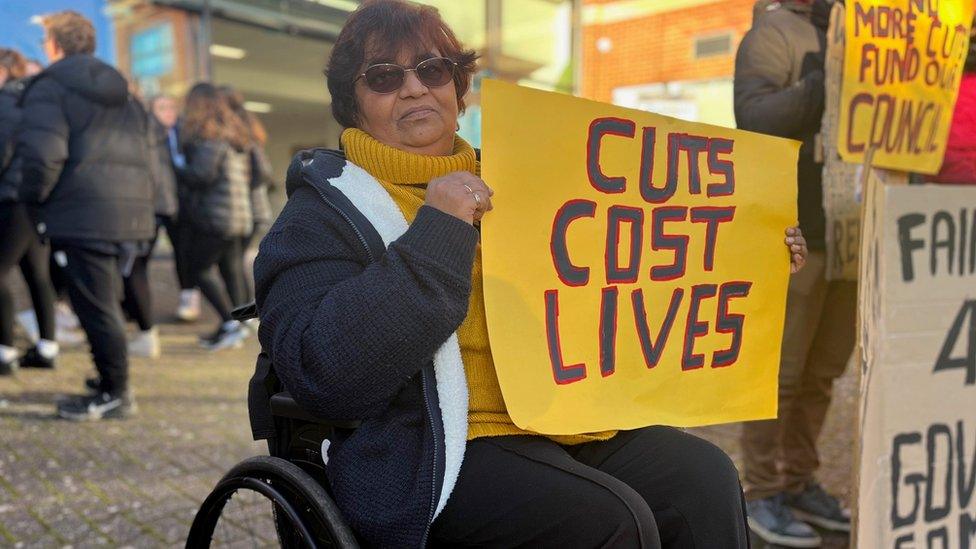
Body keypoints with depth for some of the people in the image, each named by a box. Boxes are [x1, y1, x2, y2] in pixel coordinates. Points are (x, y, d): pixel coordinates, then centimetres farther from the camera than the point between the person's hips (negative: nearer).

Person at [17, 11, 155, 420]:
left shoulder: (50, 86, -2)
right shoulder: (120, 90, 23)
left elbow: (43, 154, -15)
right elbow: (141, 152, 22)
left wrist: (33, 198, -1)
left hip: (84, 215, -8)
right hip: (131, 211, 8)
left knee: (96, 308, 0)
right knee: (107, 303, 17)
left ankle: (115, 395, 6)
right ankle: (113, 380, 26)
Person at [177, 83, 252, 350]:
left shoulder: (208, 135, -10)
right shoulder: (234, 133, 18)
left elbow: (201, 174, -18)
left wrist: (177, 170, -2)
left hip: (215, 215, -9)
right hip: (238, 215, 9)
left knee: (198, 267, -3)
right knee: (231, 267, 10)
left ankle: (230, 323, -10)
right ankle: (230, 328, 13)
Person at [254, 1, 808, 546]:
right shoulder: (325, 212, 0)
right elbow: (324, 374, -17)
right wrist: (435, 236, -20)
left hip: (565, 426, 6)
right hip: (435, 449, -5)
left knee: (706, 476, -13)